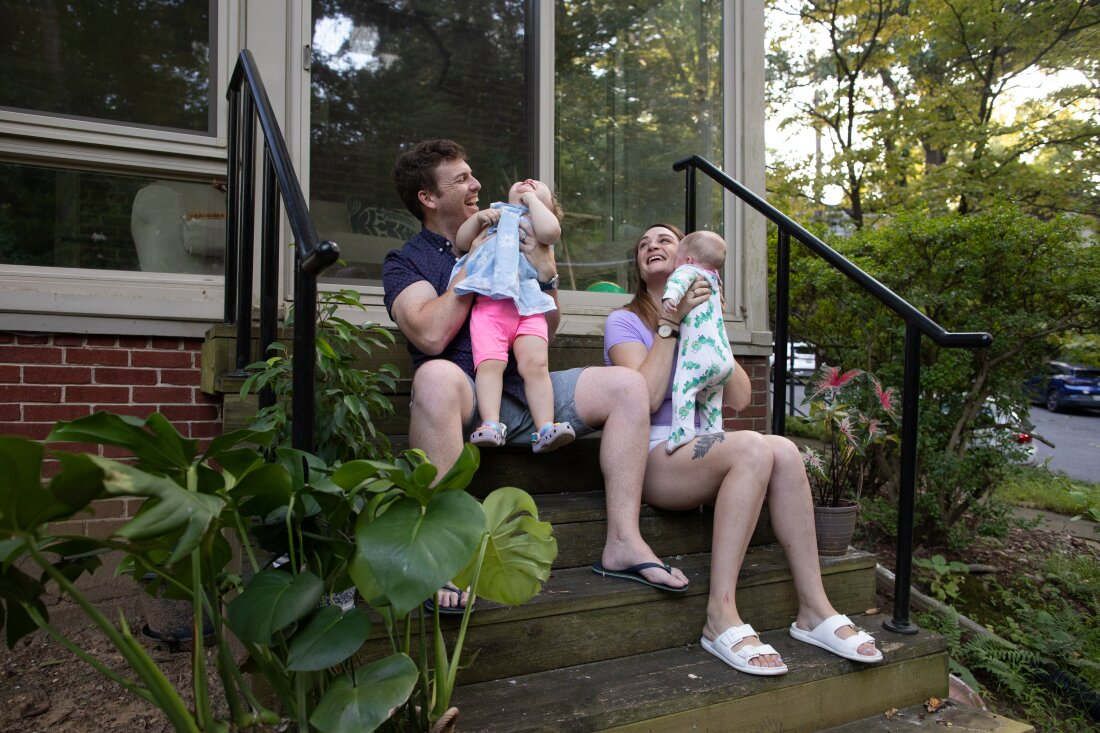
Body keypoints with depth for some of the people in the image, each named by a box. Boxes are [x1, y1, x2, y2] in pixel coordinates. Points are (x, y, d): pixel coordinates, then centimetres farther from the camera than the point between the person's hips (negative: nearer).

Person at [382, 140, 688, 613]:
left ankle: (622, 541, -13)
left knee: (627, 385, -12)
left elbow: (547, 331, 18)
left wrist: (545, 273, 0)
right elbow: (431, 337, -14)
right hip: (464, 397, -5)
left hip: (523, 388, 5)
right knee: (437, 376, -39)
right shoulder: (405, 262, 8)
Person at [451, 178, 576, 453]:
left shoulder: (539, 220, 28)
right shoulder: (493, 216, 37)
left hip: (528, 306, -1)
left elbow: (551, 231, 2)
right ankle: (490, 425, -27)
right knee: (489, 362, -20)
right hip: (488, 301, 1)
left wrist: (532, 198, 15)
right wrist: (478, 218, 13)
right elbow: (461, 242, 29)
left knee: (535, 364, -18)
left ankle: (545, 430, -21)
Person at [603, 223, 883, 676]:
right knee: (753, 448, -31)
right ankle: (721, 617, -30)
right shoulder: (626, 320, 4)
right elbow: (645, 397, -15)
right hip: (651, 459, -5)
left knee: (783, 450, -24)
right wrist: (670, 324, -11)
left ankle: (813, 609, -19)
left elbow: (739, 398, 6)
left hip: (703, 449, 5)